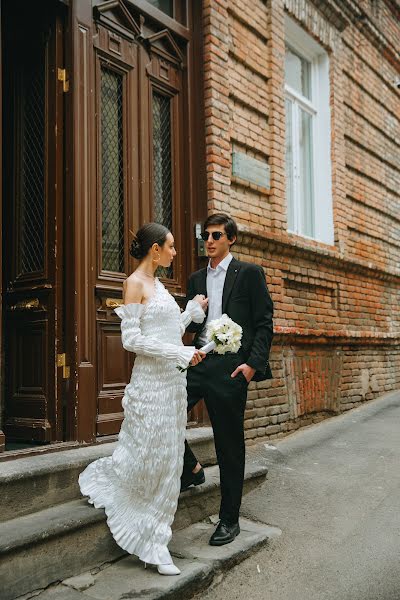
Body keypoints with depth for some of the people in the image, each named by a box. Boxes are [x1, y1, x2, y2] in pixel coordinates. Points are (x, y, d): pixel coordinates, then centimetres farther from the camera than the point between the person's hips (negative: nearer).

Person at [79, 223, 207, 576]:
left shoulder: (158, 285, 15)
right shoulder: (135, 283, -9)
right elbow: (132, 339, -16)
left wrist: (195, 309, 14)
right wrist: (181, 354, -17)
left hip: (174, 381, 8)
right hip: (151, 381, -8)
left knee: (168, 460, 11)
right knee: (148, 458, -2)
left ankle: (154, 543, 23)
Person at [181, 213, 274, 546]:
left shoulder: (249, 273, 1)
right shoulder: (196, 279, 16)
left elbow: (264, 323, -4)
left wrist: (253, 363, -14)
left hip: (231, 366, -5)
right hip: (199, 362, 5)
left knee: (230, 445, 4)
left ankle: (229, 519, 20)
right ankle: (191, 469, 23)